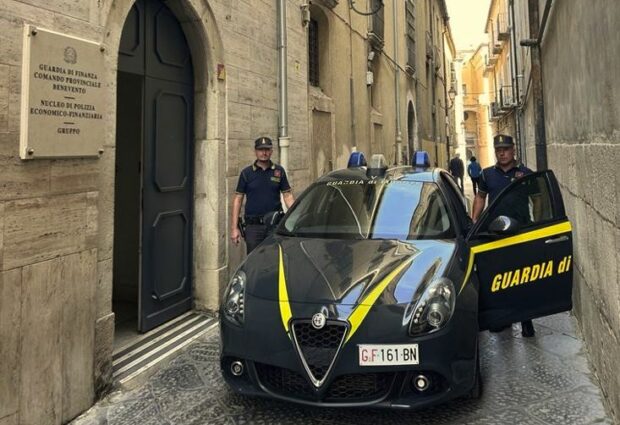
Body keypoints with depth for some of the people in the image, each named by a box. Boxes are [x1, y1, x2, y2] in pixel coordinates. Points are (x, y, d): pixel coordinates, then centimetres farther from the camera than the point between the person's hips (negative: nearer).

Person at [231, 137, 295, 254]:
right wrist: (234, 228, -4)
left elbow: (288, 195, 8)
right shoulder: (246, 173, 4)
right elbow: (238, 199, 3)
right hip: (253, 226, -1)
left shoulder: (279, 171, 8)